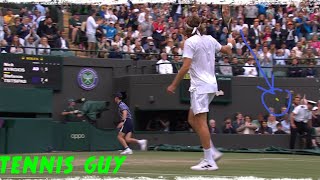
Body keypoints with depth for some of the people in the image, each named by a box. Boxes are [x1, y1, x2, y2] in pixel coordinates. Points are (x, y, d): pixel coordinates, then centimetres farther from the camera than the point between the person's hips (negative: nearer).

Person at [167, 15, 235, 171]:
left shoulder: (190, 42, -10)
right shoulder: (210, 39, 10)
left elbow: (186, 67, -16)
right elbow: (226, 50, 27)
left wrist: (174, 85, -10)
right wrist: (230, 44, 49)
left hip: (200, 86, -8)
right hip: (211, 84, 8)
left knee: (200, 122, -8)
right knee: (192, 120, 15)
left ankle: (209, 161, -10)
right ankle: (212, 151, 11)